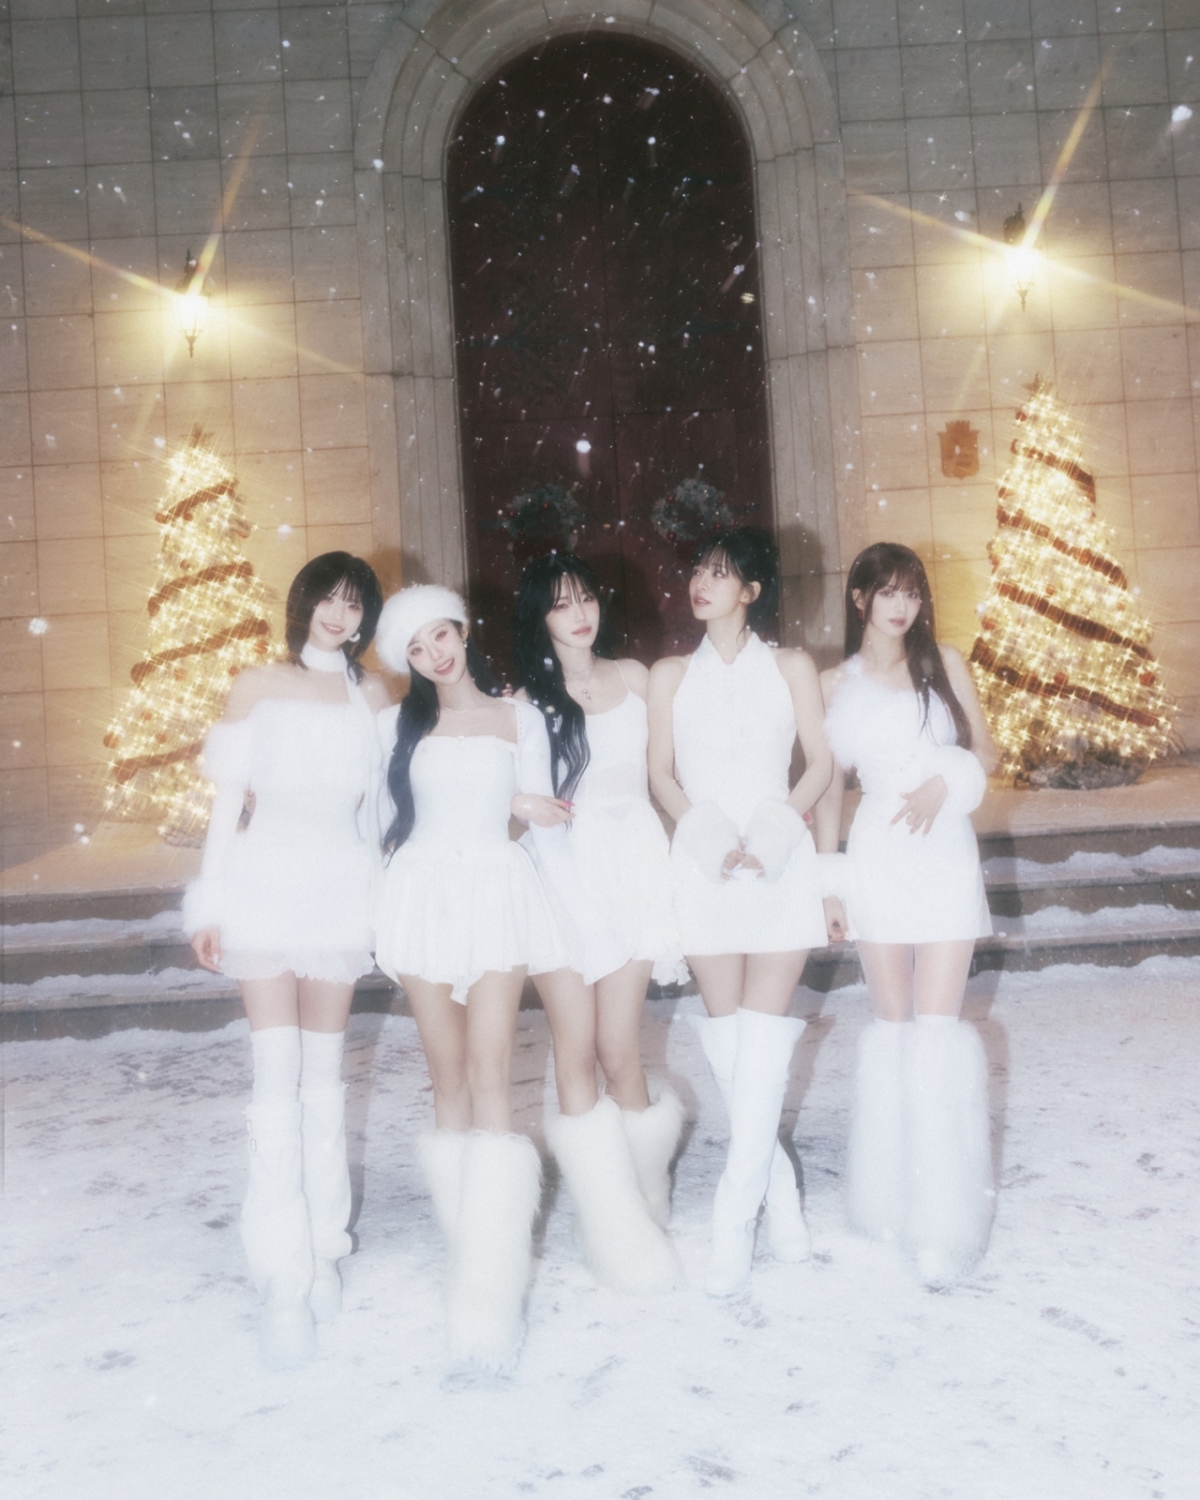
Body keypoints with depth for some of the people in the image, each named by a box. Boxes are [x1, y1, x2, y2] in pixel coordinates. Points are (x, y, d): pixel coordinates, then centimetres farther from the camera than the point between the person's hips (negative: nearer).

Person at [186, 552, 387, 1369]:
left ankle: (324, 1248, 20)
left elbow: (379, 802, 9)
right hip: (265, 883, -1)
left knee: (324, 1071, 8)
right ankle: (286, 1282, -4)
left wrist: (385, 899, 5)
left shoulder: (373, 696, 7)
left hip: (340, 889, 2)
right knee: (278, 1073, -6)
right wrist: (209, 905, -1)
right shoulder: (257, 686, 4)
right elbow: (229, 798, 3)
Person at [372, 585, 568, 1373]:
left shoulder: (519, 717, 10)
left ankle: (491, 1292, -17)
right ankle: (472, 1250, 12)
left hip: (498, 895, -2)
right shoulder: (399, 725, 13)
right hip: (423, 894, 2)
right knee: (449, 1077, 3)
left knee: (491, 1074, -13)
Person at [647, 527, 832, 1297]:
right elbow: (662, 773, 6)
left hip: (781, 865, -2)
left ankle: (735, 1219, -5)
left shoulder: (791, 668, 6)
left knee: (762, 1032, -7)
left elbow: (821, 765, 3)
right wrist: (712, 838, -10)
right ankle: (780, 1192, 19)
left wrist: (768, 838, -10)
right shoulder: (672, 674, 10)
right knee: (726, 1030, 3)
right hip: (705, 869, 2)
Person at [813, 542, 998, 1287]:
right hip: (876, 858, 1)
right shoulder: (835, 685, 8)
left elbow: (986, 748, 6)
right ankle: (893, 1195, 18)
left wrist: (945, 783, -14)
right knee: (892, 1024, 7)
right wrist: (829, 882, 4)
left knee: (939, 1024, -9)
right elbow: (829, 786, 8)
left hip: (945, 856, -1)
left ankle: (949, 1216, -5)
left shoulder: (943, 663, 6)